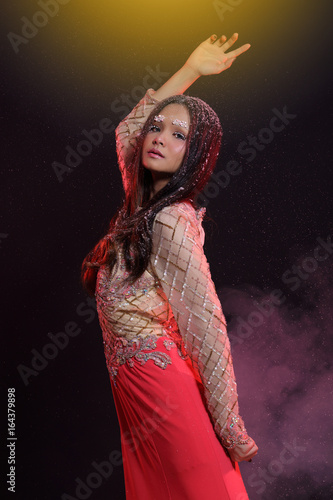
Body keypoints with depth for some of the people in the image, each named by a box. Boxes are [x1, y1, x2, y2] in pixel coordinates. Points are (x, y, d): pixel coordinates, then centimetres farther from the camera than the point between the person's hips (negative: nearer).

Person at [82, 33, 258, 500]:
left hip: (160, 387, -8)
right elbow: (127, 128, 21)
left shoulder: (172, 223, -19)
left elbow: (208, 330, -19)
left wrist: (230, 428, -15)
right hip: (134, 390, 8)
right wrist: (189, 70, 17)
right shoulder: (144, 204, 4)